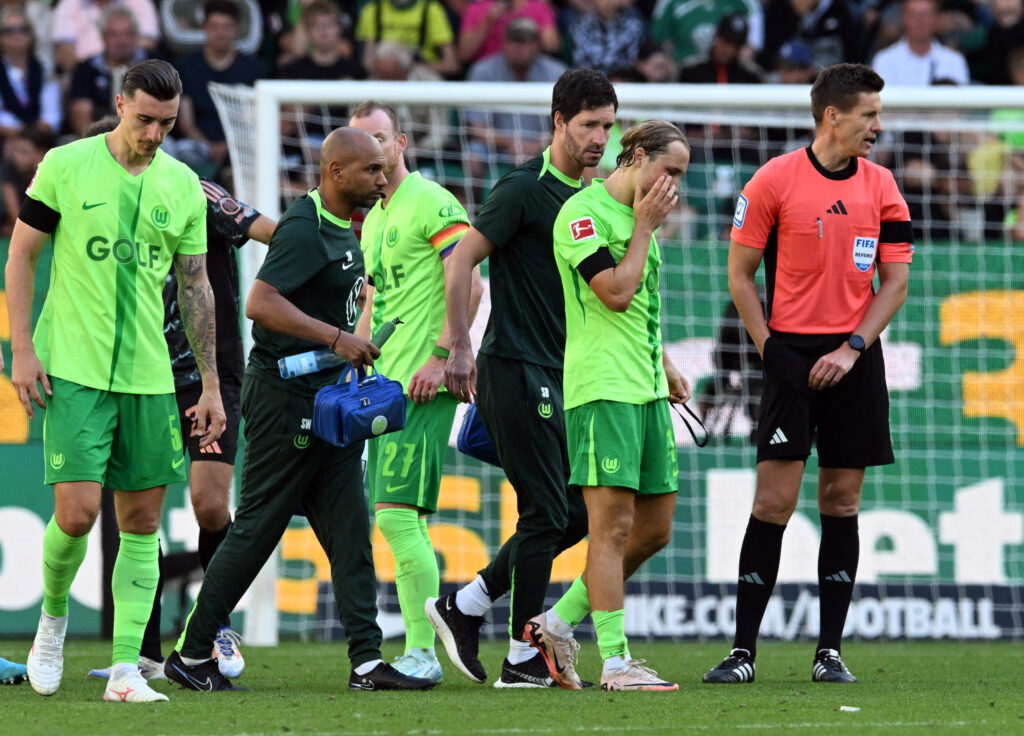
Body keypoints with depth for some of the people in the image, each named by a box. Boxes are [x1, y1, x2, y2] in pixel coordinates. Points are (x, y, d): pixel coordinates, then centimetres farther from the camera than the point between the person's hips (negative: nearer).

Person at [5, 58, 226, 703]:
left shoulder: (183, 186, 7)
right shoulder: (66, 166, -4)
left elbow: (196, 288, 13)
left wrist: (211, 386, 10)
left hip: (149, 375, 4)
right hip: (74, 371, -4)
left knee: (143, 520, 1)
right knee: (77, 512, -13)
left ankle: (126, 668, 3)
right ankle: (53, 614, 17)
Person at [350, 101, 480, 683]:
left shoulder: (433, 203, -8)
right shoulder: (374, 219, 21)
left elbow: (470, 286, -16)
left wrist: (440, 357, -20)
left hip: (423, 384, -10)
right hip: (387, 384, 10)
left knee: (398, 513, -15)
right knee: (399, 519, 8)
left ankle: (422, 653, -12)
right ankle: (421, 649, 11)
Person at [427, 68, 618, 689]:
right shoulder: (525, 189, -11)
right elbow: (461, 261, -12)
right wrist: (461, 348, -15)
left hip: (557, 374, 8)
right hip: (516, 370, -8)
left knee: (574, 513, 8)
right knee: (548, 514, -7)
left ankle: (465, 607, 17)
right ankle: (523, 658, 1)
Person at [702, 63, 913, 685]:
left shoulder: (882, 187, 6)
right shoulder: (775, 180, -4)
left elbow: (895, 281, 8)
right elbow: (740, 274, 1)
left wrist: (852, 348, -4)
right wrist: (770, 348, -6)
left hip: (855, 360, 3)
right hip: (792, 352, -3)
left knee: (842, 503, 4)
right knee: (775, 501, -8)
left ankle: (831, 651, 8)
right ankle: (744, 651, -4)